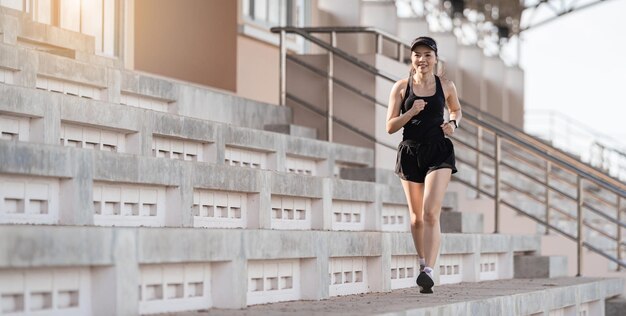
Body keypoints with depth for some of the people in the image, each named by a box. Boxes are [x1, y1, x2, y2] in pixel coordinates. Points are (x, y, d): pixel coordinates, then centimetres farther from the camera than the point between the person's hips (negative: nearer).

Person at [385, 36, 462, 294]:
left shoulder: (446, 87, 3)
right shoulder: (401, 87, 0)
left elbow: (456, 110, 24)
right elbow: (390, 127, 0)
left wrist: (453, 123, 2)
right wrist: (411, 112, -16)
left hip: (439, 153, -2)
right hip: (410, 153, 2)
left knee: (430, 212, -17)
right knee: (416, 217, 12)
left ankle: (428, 272, -25)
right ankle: (422, 262, 33)